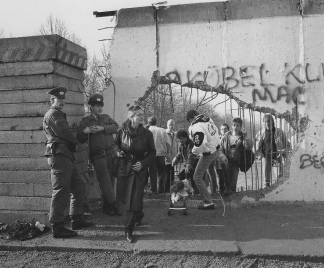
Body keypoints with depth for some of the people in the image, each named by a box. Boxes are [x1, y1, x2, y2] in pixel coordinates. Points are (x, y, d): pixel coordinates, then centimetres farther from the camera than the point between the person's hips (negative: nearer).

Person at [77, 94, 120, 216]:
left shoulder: (106, 117, 16)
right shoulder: (85, 121, 9)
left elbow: (115, 127, -1)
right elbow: (80, 139, 6)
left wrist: (102, 128, -13)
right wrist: (85, 131, -15)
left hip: (110, 152, 3)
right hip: (98, 155, -3)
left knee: (110, 180, 5)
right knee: (105, 181, -8)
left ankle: (107, 206, 16)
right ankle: (113, 204, -2)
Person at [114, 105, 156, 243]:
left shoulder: (146, 133, -8)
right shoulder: (122, 130, -4)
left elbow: (152, 152, 1)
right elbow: (116, 143, 13)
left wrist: (143, 163, -14)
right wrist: (118, 151, -9)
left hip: (138, 169, -3)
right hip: (123, 167, 3)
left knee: (134, 199, -7)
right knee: (122, 194, 14)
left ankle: (129, 230, 6)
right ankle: (139, 215, 43)